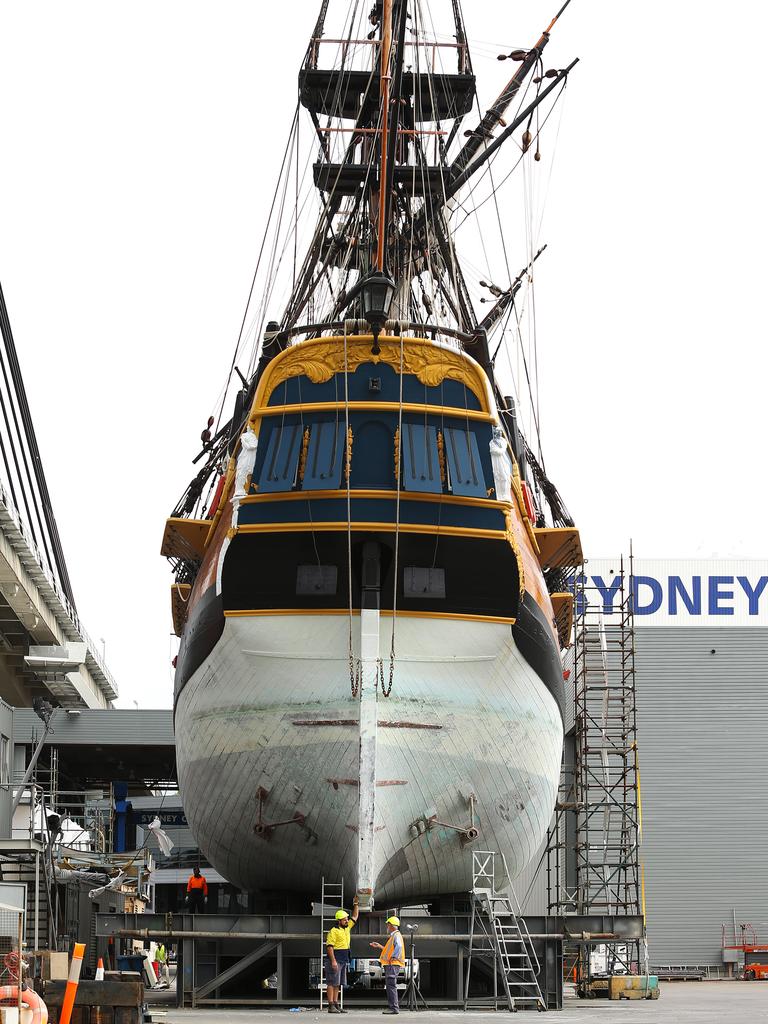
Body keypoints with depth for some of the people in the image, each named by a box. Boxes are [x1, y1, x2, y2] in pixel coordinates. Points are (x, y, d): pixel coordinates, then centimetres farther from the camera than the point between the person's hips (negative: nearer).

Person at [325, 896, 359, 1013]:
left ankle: (336, 1005, 12)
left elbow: (354, 917, 25)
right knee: (332, 983, -8)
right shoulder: (334, 931, -11)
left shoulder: (347, 928, 15)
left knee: (338, 984, 9)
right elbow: (329, 946, -16)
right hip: (335, 960, -9)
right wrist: (333, 961, -23)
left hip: (343, 960, 9)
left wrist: (356, 904, 17)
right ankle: (331, 1006, -10)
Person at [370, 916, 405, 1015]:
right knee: (389, 986, 13)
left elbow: (398, 946, -27)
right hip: (389, 965, 11)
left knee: (391, 985, -13)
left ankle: (394, 1008, -15)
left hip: (393, 964, -11)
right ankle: (391, 1006, 17)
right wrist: (379, 946, 36)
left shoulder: (396, 935, -9)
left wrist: (393, 957, -28)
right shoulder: (393, 936, 23)